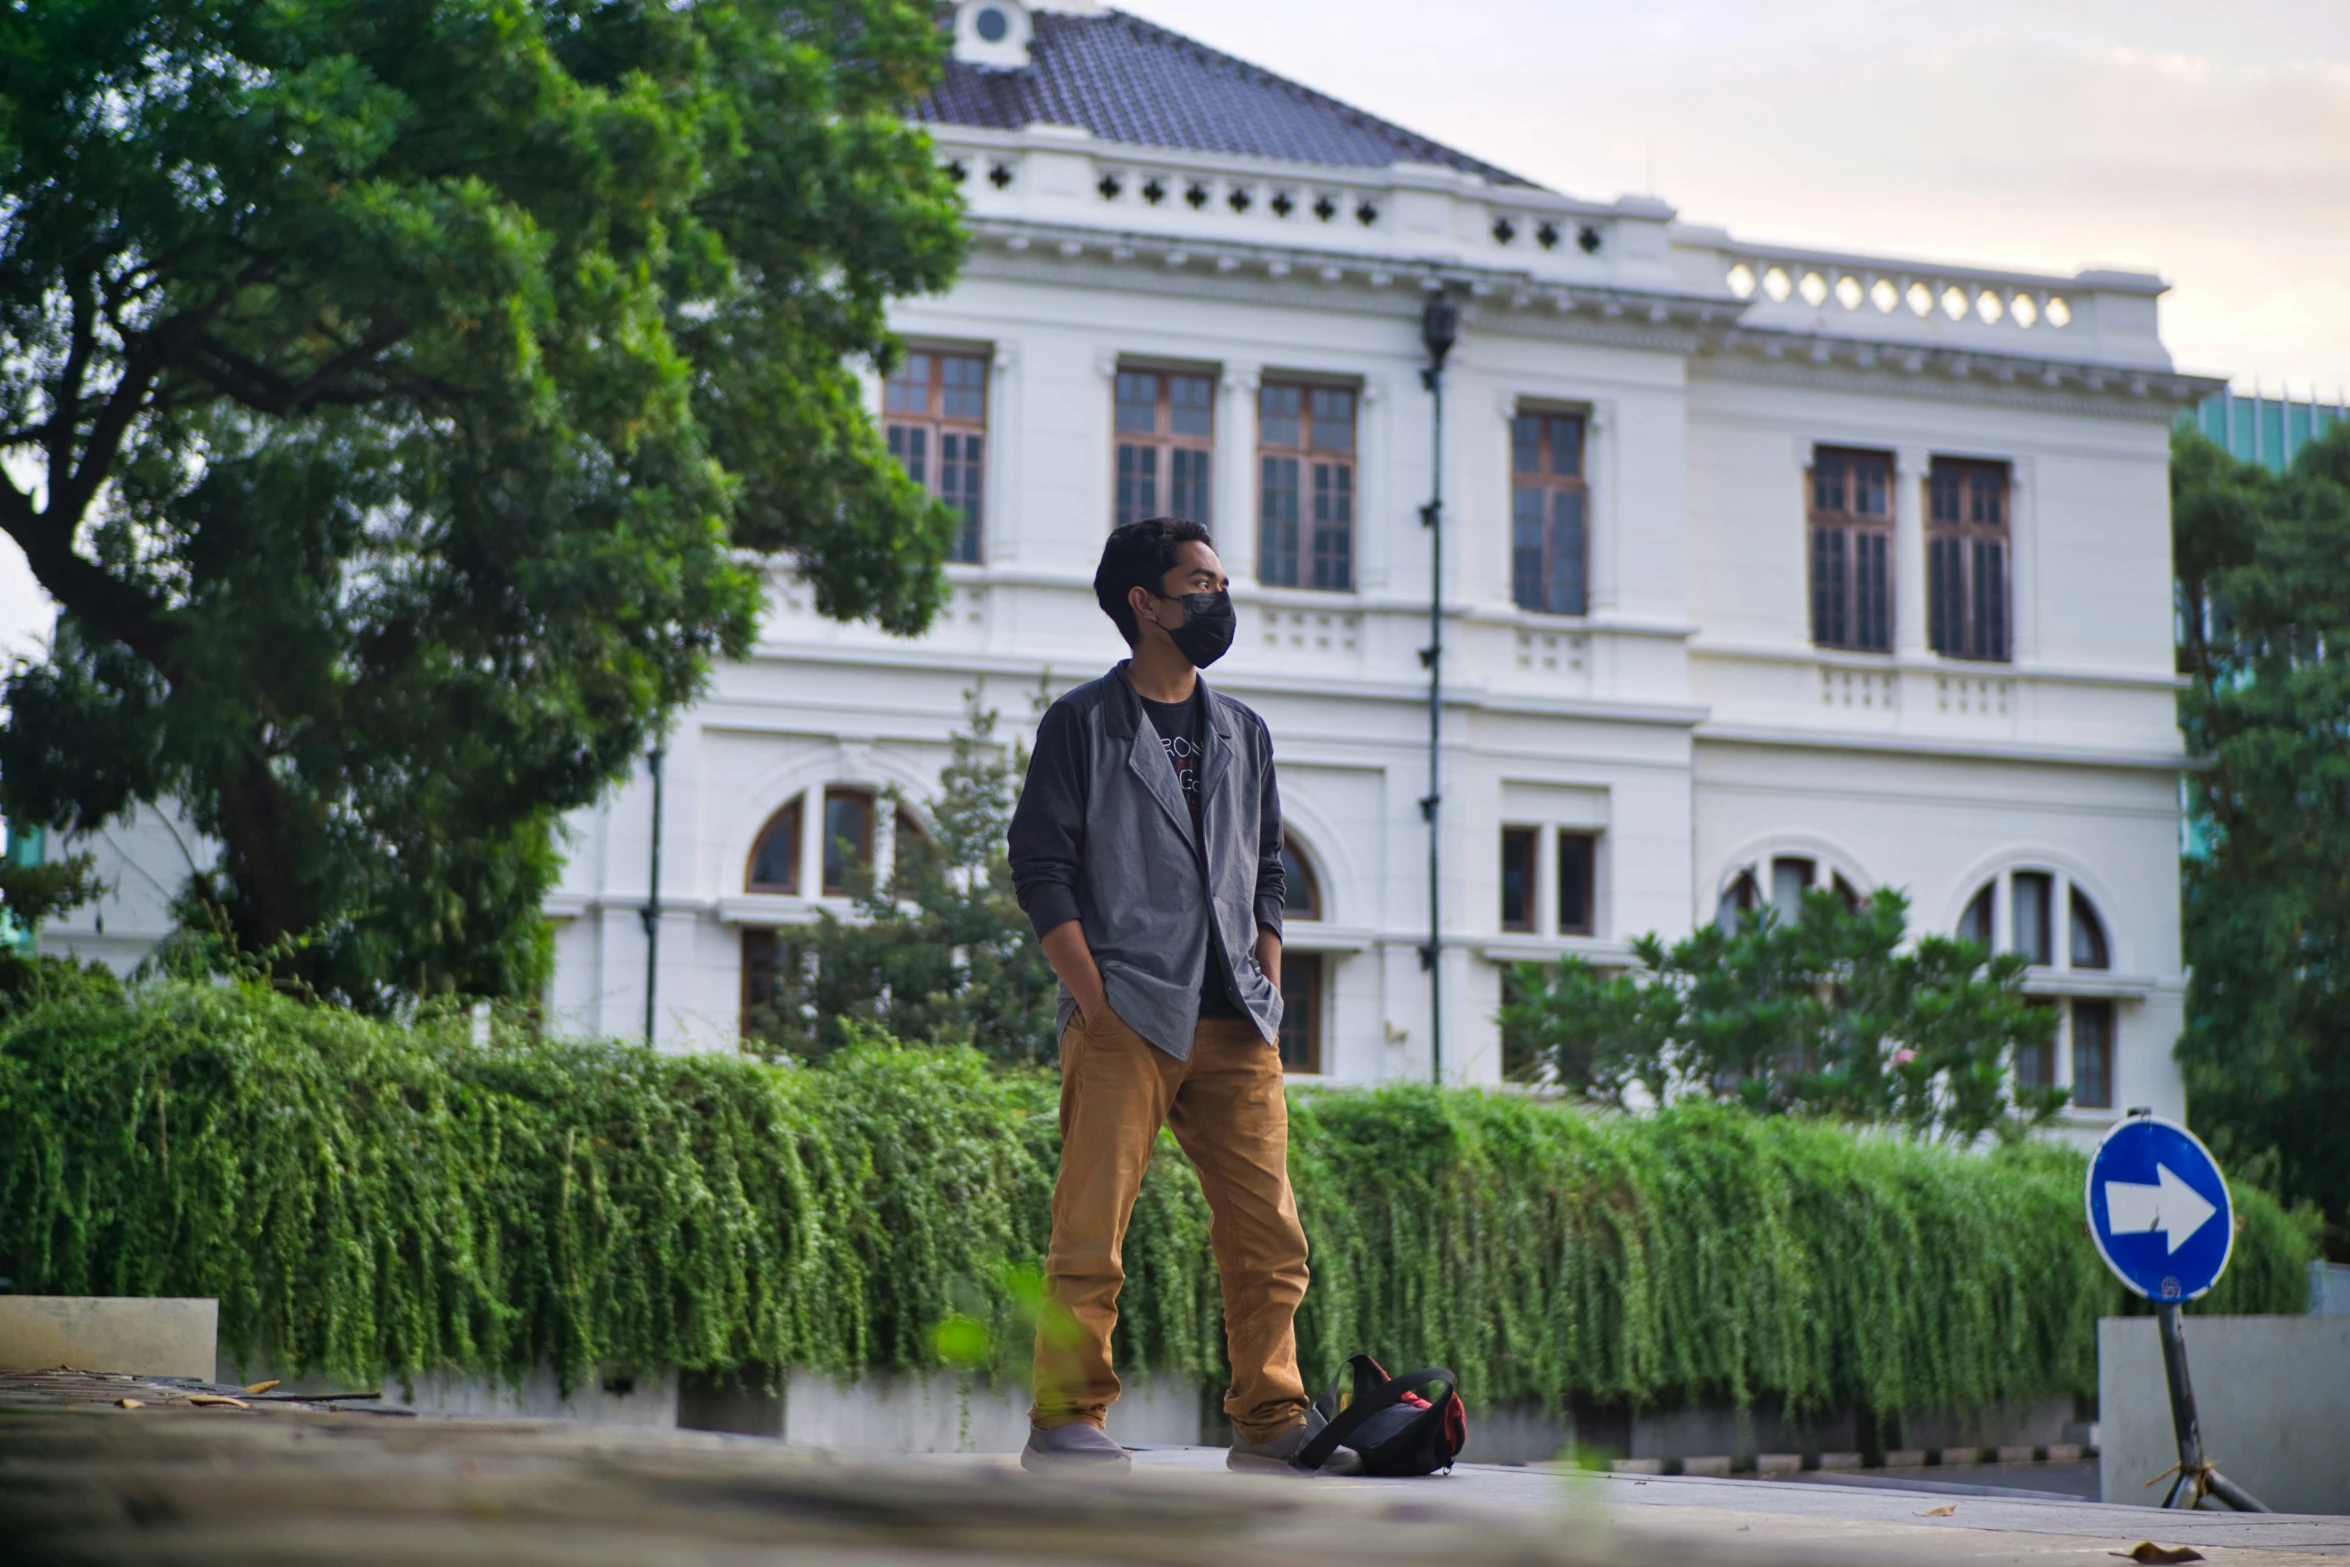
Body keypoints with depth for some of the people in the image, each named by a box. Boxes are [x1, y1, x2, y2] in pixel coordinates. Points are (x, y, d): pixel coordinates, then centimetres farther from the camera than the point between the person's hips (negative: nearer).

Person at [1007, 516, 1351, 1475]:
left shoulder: (1244, 735, 20)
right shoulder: (1082, 725, 4)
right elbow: (1041, 868, -2)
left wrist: (1267, 1000, 8)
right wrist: (1095, 1001, -11)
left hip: (1234, 1027, 5)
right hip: (1126, 1021, -5)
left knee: (1271, 1234, 1)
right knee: (1091, 1229, -8)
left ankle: (1270, 1420, 8)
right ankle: (1065, 1418, -1)